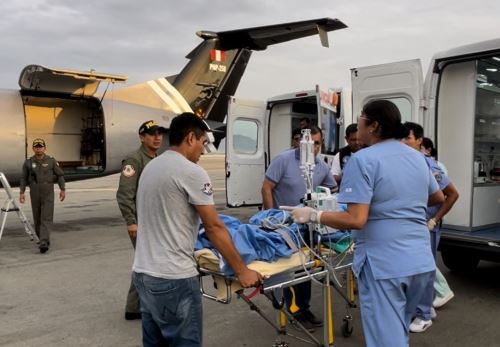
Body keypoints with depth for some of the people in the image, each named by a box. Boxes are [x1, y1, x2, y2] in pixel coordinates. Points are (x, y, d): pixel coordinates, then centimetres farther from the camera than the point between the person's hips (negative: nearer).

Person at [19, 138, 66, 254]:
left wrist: (63, 190, -4)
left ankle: (44, 243, -22)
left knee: (46, 218, -13)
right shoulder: (28, 162, 0)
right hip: (34, 195, 3)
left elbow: (60, 175, 2)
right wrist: (21, 193, -3)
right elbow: (24, 178, 6)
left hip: (48, 194, -2)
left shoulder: (51, 161, -5)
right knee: (37, 218, 12)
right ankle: (42, 238, 35)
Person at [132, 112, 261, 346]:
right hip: (173, 278, -8)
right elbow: (214, 227, -13)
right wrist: (242, 271, -5)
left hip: (143, 273, 9)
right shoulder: (192, 172, -14)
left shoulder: (150, 167, 12)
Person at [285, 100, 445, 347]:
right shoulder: (417, 158, 10)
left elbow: (356, 220, -21)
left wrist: (313, 215, -9)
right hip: (421, 261, 8)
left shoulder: (363, 160, -13)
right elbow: (438, 198, 26)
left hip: (384, 264, -7)